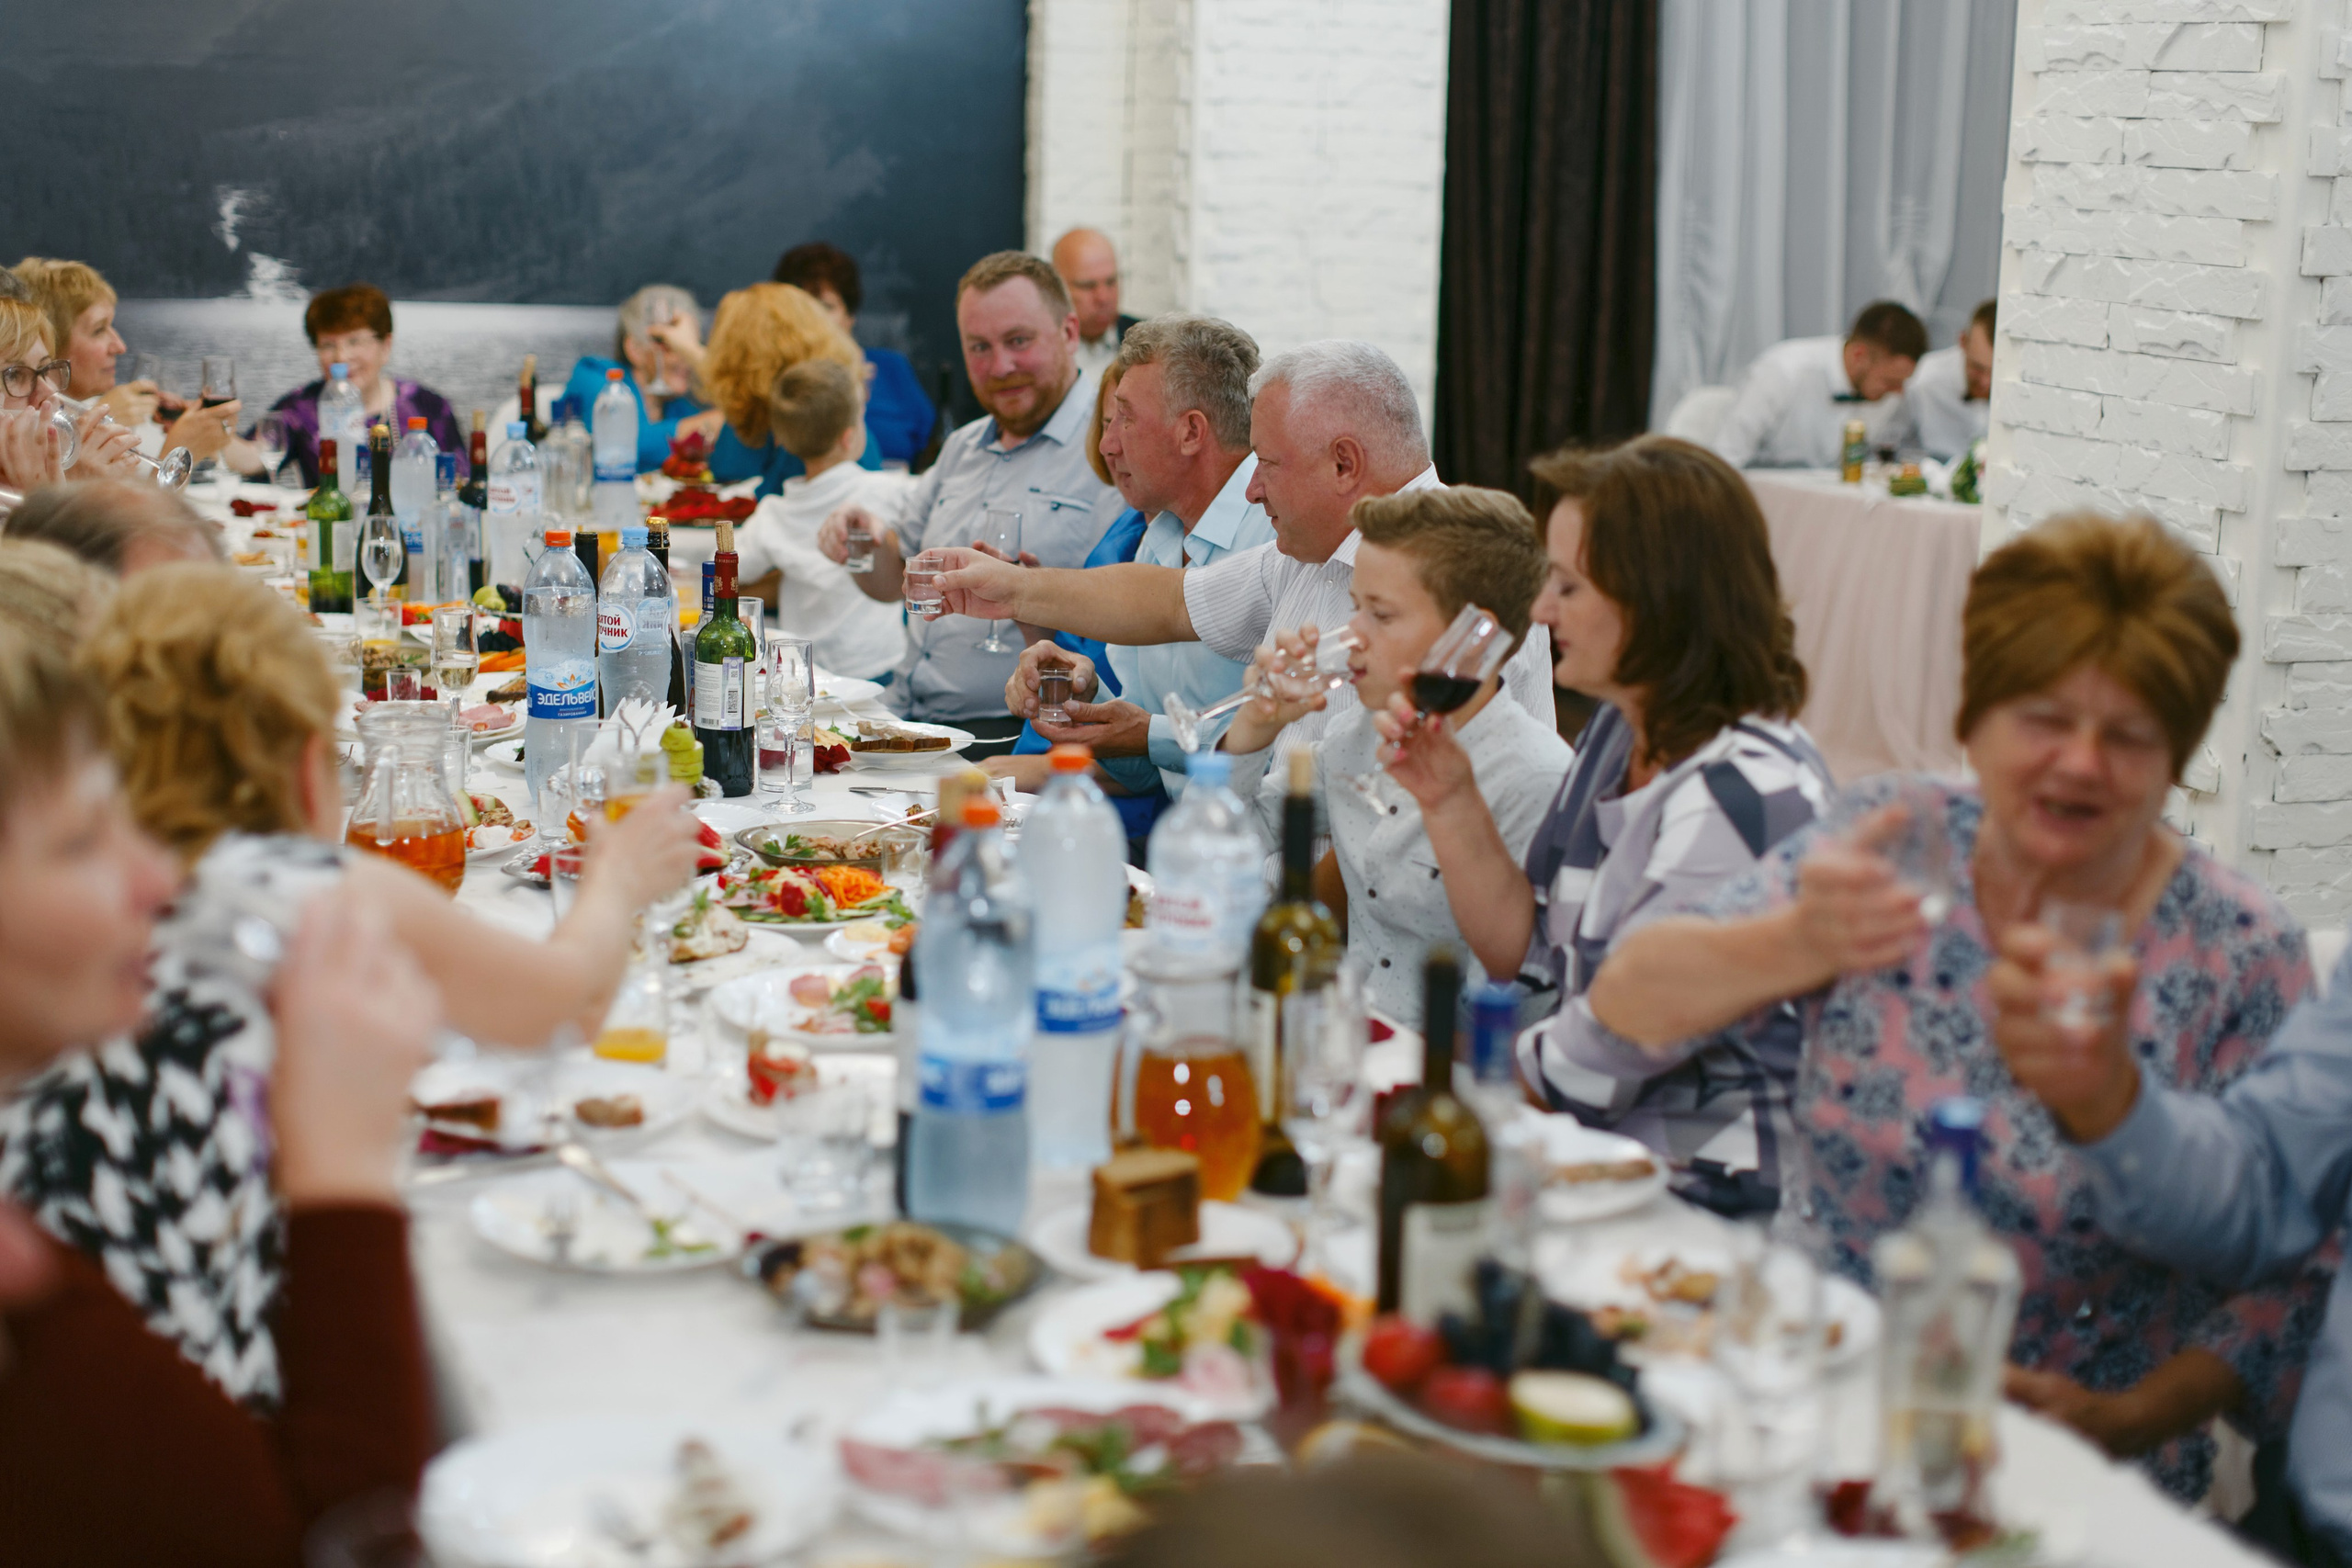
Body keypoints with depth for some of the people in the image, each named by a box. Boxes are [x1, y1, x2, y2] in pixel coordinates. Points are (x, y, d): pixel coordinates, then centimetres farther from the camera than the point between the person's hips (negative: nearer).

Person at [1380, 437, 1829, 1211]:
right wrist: (1451, 800, 0)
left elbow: (1595, 1065, -21)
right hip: (1592, 1157, 8)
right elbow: (1528, 957, 12)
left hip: (1704, 1198, -8)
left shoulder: (1741, 796, -23)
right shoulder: (1621, 733, 7)